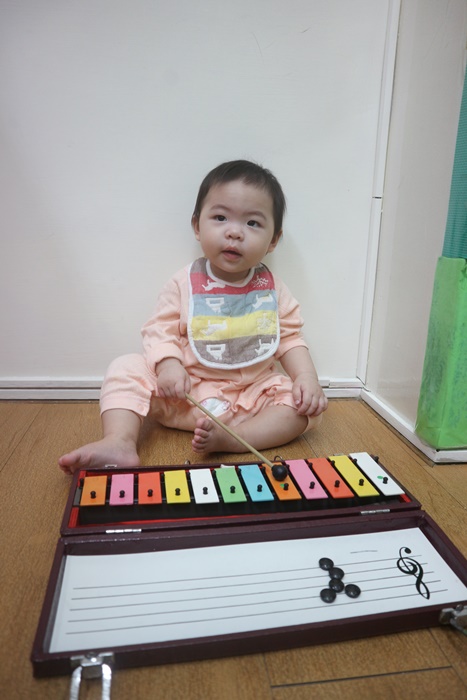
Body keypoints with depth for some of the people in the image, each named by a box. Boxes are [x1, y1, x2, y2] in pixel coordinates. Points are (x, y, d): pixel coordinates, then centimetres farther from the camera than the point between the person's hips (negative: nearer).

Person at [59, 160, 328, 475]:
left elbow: (290, 339, 4)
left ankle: (231, 439, -31)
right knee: (127, 368, -17)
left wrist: (306, 377, -12)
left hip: (253, 393, 2)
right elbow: (160, 331, -5)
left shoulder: (272, 289, 2)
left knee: (307, 406, -19)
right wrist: (168, 365, -25)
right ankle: (120, 443, -29)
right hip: (186, 392, -1)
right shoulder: (184, 284, -3)